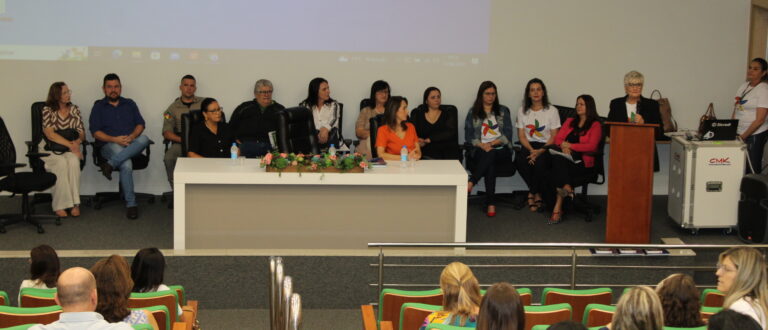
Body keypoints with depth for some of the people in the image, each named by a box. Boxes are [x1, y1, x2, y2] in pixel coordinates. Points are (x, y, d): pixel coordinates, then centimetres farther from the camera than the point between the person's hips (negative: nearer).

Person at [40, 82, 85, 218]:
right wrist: (70, 144, -21)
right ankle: (60, 205, -31)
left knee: (73, 161, -33)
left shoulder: (74, 109, 11)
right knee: (61, 163, -35)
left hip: (71, 147, 3)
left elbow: (82, 133, 9)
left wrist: (76, 142, -14)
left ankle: (75, 203, -32)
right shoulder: (47, 110, -1)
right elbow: (50, 134, -12)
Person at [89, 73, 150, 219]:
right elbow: (95, 132, 1)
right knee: (126, 164, -37)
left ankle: (110, 164, -36)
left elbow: (140, 124, 11)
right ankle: (131, 203, -32)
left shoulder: (130, 104, 20)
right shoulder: (98, 107, 12)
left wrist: (132, 136, -12)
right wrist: (115, 139, -15)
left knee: (144, 139, -35)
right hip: (109, 145, -3)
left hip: (131, 144, 3)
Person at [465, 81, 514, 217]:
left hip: (501, 149, 0)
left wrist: (492, 143, -10)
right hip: (481, 149, 0)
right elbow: (468, 136, 5)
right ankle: (491, 203, -43)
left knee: (490, 154, -37)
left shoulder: (503, 111, 16)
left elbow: (507, 135, 6)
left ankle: (471, 183, -46)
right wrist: (482, 145, -14)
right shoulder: (473, 113, 15)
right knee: (490, 162, -35)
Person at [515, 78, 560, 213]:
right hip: (529, 145, 2)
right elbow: (521, 135, 6)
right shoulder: (522, 111, 11)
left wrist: (540, 151, -17)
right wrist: (531, 150, -13)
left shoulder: (552, 111, 3)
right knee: (519, 160, -32)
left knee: (540, 161, -36)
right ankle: (538, 195, -13)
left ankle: (532, 193, -11)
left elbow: (554, 136, -2)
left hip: (546, 146, -2)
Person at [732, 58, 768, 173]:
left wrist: (743, 136, -12)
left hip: (755, 135, -6)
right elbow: (735, 112, 16)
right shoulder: (743, 86, 12)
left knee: (752, 170, -4)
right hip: (739, 133, 6)